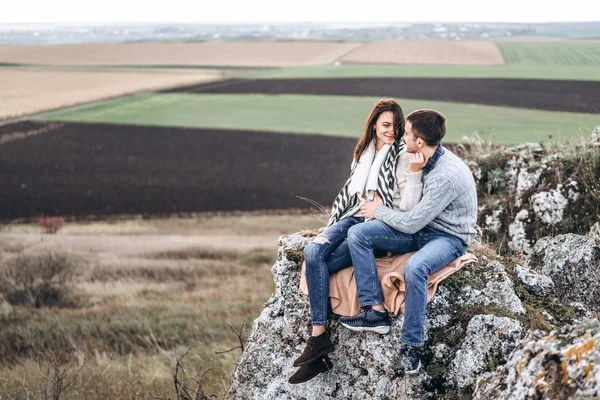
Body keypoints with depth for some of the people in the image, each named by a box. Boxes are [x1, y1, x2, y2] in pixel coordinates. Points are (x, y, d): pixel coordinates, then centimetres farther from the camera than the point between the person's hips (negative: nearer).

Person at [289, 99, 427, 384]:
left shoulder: (403, 157, -5)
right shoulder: (363, 152, 16)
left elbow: (408, 207, -13)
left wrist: (415, 172, -24)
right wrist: (334, 223, 18)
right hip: (353, 218, 6)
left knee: (320, 267, -24)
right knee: (313, 252, -24)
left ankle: (318, 338, -16)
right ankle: (318, 338, -25)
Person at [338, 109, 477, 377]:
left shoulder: (447, 176, -28)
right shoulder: (424, 159, 0)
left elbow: (411, 223, -24)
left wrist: (379, 211, -8)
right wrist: (382, 206, 3)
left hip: (449, 236, -9)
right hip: (421, 227, 9)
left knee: (415, 267, -41)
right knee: (357, 234, -9)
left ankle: (411, 347, -28)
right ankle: (374, 311, -13)